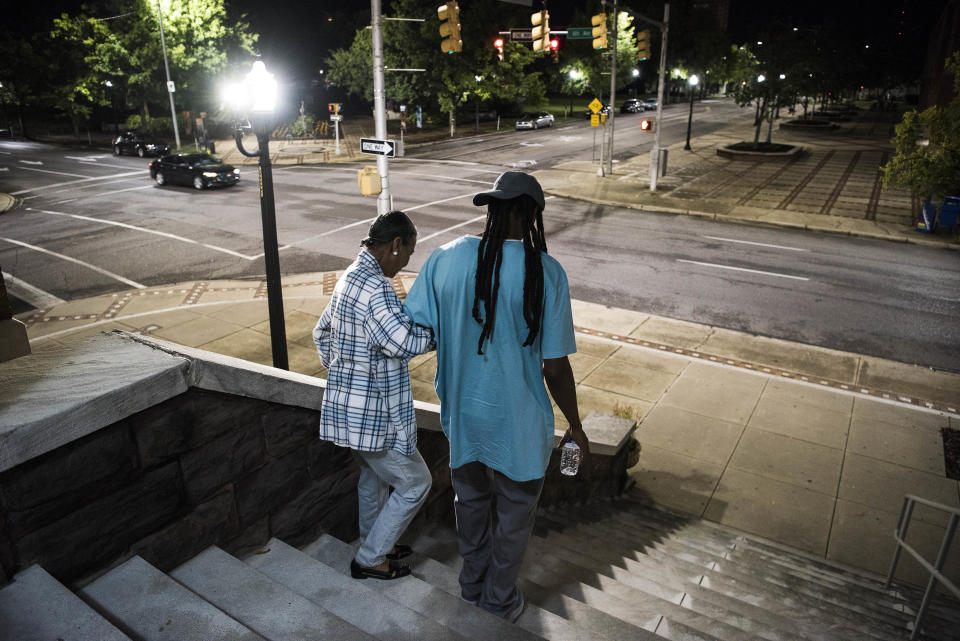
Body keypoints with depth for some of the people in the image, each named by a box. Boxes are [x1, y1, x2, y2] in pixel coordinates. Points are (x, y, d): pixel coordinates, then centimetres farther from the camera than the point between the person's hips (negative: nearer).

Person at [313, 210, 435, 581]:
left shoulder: (350, 277, 8)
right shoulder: (375, 288, -25)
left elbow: (321, 332, 19)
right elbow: (406, 342, -35)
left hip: (350, 406, 10)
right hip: (372, 414, -10)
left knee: (373, 475, 27)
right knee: (415, 483, 7)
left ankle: (374, 546, 44)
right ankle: (370, 559, 20)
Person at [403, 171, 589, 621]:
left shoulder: (445, 259, -11)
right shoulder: (546, 273, -19)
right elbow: (555, 368, -16)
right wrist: (575, 426, -1)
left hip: (462, 415, 4)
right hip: (518, 423, -3)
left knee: (471, 503, 27)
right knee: (515, 515, 22)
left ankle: (473, 584, 49)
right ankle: (500, 597, 42)